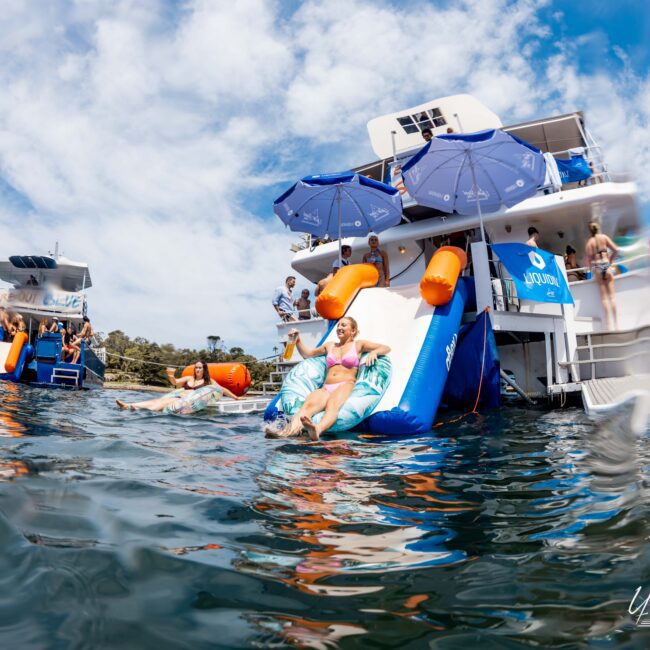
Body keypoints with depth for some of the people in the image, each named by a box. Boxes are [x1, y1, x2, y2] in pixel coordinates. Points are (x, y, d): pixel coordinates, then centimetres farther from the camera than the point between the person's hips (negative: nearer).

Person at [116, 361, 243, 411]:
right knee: (159, 400, -17)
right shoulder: (189, 378, 26)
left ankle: (137, 408, -48)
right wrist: (170, 376, -5)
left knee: (166, 402, -28)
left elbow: (222, 389, 11)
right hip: (178, 397, 5)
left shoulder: (209, 381, 13)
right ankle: (128, 405, -31)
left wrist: (236, 397, 6)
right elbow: (175, 382, 19)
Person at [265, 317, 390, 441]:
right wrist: (297, 341, 27)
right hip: (326, 388, 3)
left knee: (332, 405, -41)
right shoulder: (329, 346, 32)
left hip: (346, 386, -3)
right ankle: (287, 431, -63)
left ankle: (317, 430, -72)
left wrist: (374, 352, -7)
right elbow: (307, 354, 42)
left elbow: (386, 348, 14)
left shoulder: (358, 345, 19)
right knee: (308, 404, -34)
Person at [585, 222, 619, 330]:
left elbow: (588, 257, -7)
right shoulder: (604, 237, 5)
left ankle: (610, 324, -3)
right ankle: (616, 323, 1)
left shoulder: (589, 241, 2)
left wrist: (591, 267, 9)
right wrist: (610, 259, 14)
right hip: (607, 265, 1)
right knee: (611, 295, 3)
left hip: (597, 268, -1)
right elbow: (615, 250, -1)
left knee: (604, 296, 1)